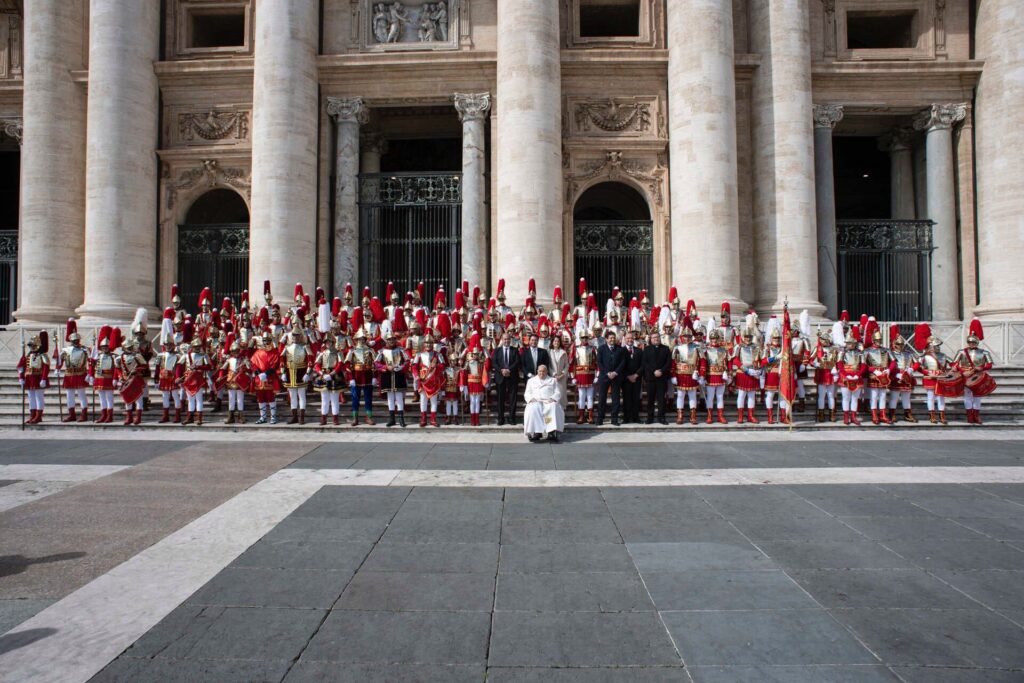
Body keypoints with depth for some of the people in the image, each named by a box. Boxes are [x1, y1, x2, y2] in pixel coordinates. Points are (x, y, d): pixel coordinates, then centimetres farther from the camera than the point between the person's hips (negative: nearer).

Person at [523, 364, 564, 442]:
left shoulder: (552, 380, 23)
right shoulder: (531, 380, 25)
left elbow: (557, 392, 12)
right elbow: (527, 394, 16)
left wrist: (552, 398, -10)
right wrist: (531, 399, -7)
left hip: (549, 402, 0)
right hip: (535, 402, 1)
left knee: (554, 407, -36)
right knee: (533, 409, -36)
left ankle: (552, 432, -45)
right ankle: (537, 432, -41)